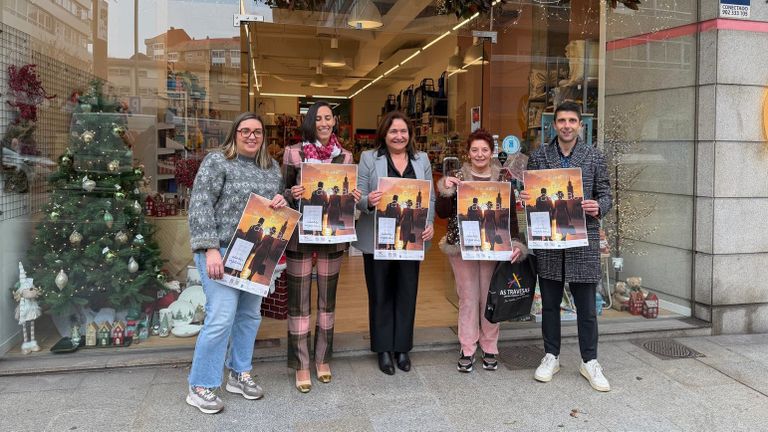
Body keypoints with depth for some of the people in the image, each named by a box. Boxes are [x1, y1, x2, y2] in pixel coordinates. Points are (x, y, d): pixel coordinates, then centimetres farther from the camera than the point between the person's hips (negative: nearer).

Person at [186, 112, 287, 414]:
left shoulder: (272, 167, 12)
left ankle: (239, 374, 29)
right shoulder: (217, 161, -6)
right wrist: (211, 250, -21)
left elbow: (280, 200, 21)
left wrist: (282, 201, -5)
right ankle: (200, 387, 6)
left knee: (249, 315, 12)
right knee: (221, 318, -9)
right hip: (223, 251, -6)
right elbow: (200, 206, -13)